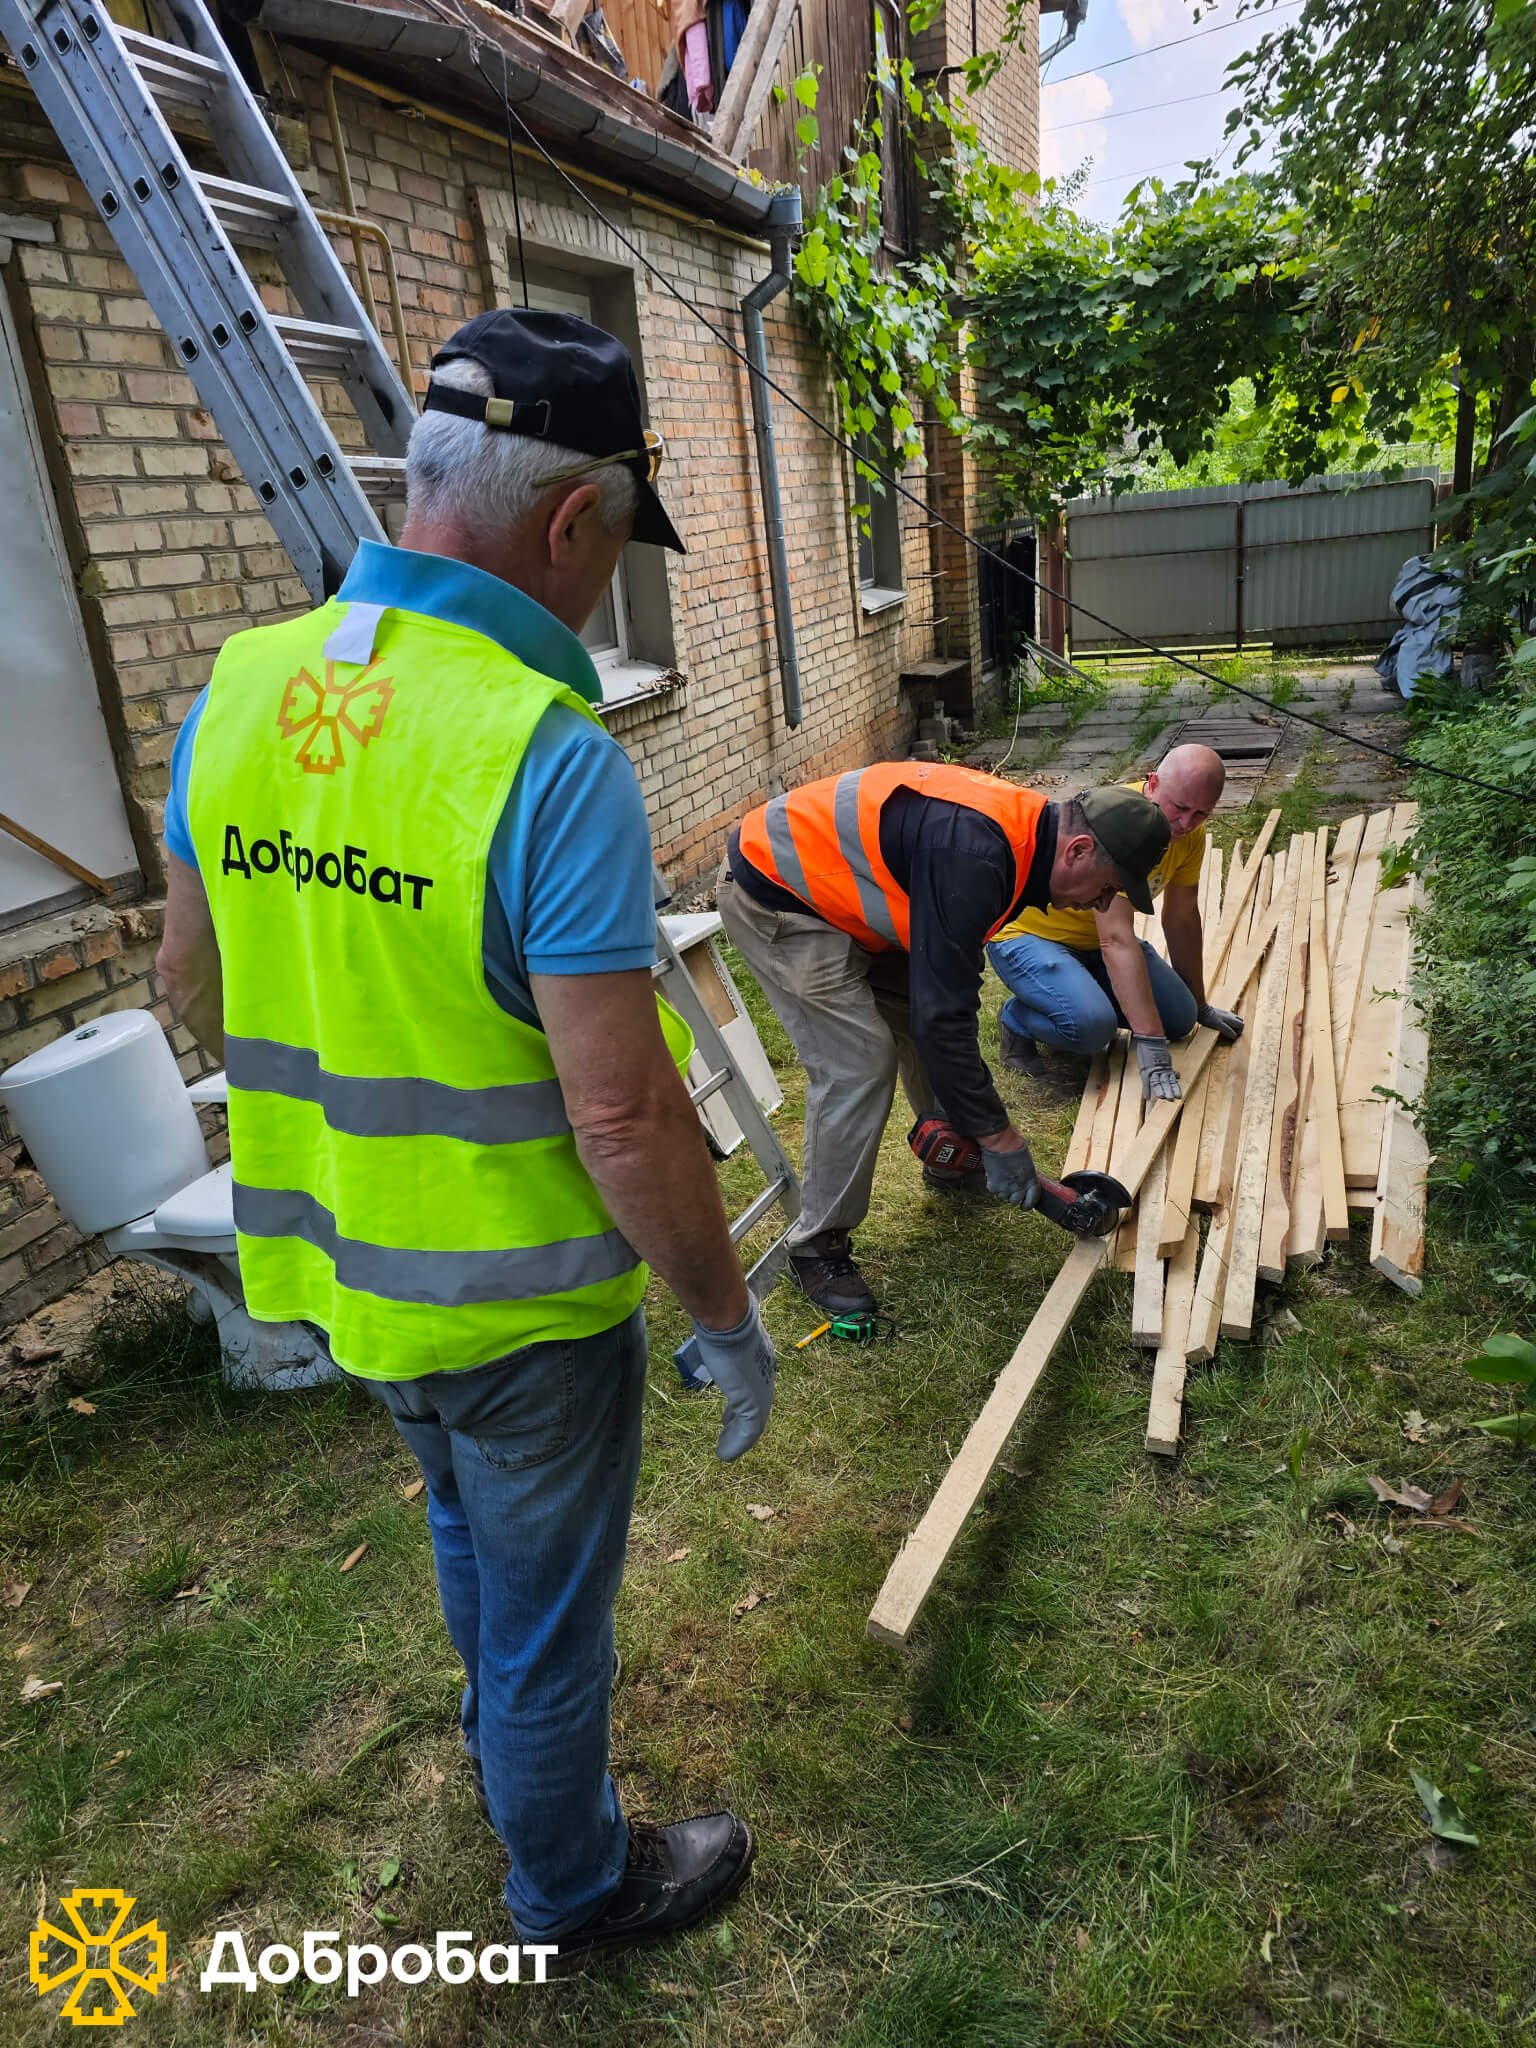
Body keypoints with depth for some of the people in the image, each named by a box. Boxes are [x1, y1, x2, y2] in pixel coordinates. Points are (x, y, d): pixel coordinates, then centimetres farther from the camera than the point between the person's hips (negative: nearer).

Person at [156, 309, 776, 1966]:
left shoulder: (236, 692, -6)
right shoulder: (553, 759, -28)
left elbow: (193, 979, 6)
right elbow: (623, 1118, -27)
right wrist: (728, 1317, -12)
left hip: (340, 1266, 7)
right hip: (520, 1301, -7)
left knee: (470, 1529, 33)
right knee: (549, 1605, 19)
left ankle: (504, 1740, 62)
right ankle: (575, 1889, 47)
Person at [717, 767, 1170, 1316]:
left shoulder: (1019, 823, 0)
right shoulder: (972, 857, -32)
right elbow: (941, 1013, -31)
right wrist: (997, 1135, -21)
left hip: (834, 886, 10)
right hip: (772, 898, -10)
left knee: (925, 1020, 13)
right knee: (859, 1064, -13)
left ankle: (951, 1165, 36)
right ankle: (817, 1247, 3)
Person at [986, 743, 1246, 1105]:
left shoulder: (1189, 831, -8)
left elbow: (1182, 918, 5)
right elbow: (1117, 941, -40)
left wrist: (1200, 1008, 12)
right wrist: (1150, 1044, -44)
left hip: (1092, 940, 8)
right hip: (1027, 933, -8)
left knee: (1179, 1017, -6)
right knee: (1092, 1024, -31)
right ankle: (1018, 1019, 0)